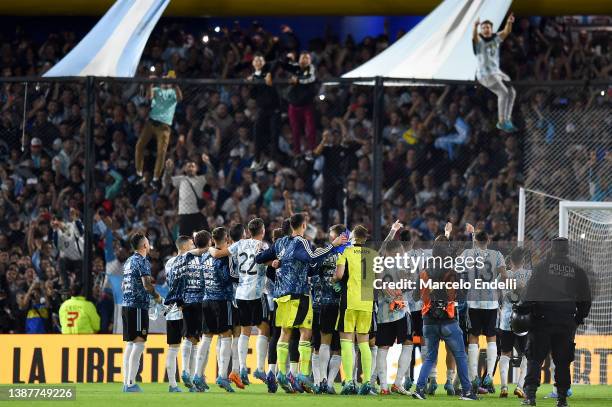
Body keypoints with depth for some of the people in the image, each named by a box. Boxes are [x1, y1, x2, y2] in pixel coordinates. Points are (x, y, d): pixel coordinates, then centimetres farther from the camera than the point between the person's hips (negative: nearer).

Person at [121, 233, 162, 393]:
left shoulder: (128, 262, 17)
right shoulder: (142, 262, -9)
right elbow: (147, 285, -19)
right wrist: (157, 297, -5)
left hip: (126, 305, 9)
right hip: (138, 306, -9)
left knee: (130, 344, 11)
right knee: (138, 344, -10)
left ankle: (126, 382, 11)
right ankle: (131, 383, -16)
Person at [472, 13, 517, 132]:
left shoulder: (496, 38, 7)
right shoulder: (479, 39, -7)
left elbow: (506, 32, -9)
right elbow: (474, 36, -30)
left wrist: (509, 23, -32)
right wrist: (475, 26, -53)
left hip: (497, 72, 7)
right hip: (485, 74, -7)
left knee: (511, 92, -1)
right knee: (503, 92, -20)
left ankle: (507, 120, 6)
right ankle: (501, 122, -16)